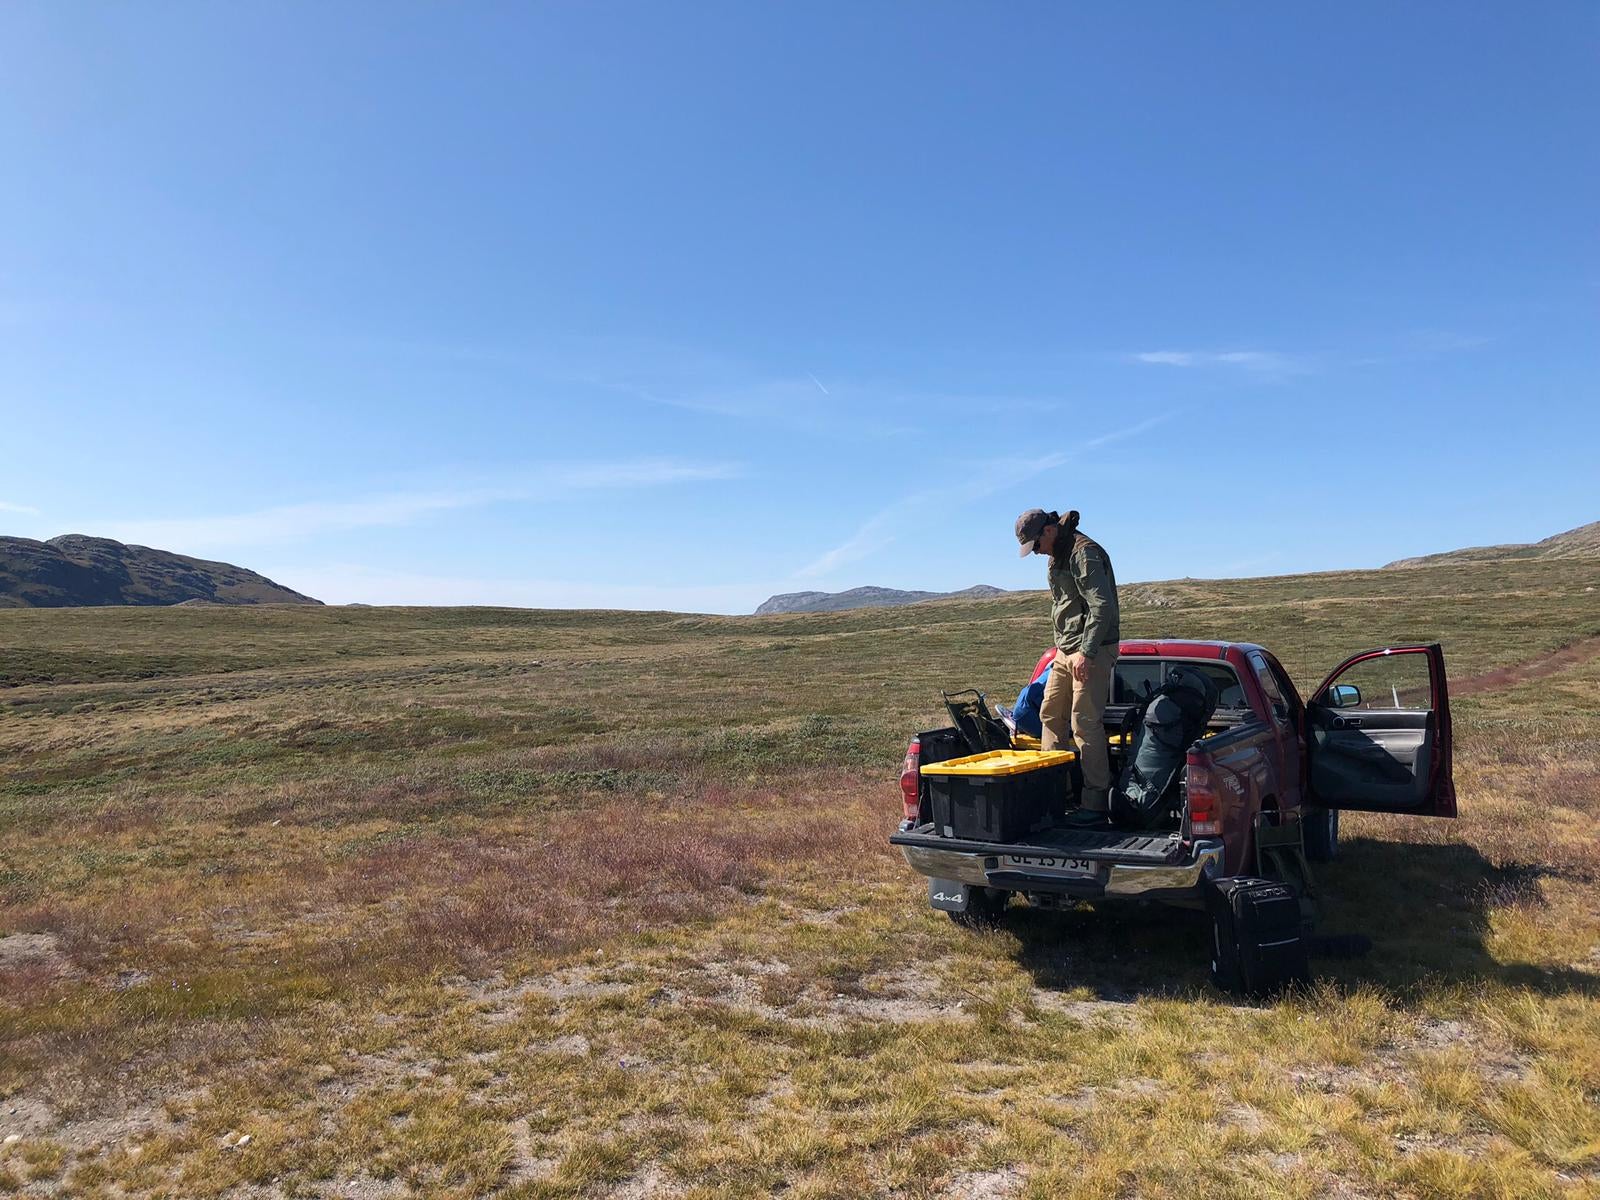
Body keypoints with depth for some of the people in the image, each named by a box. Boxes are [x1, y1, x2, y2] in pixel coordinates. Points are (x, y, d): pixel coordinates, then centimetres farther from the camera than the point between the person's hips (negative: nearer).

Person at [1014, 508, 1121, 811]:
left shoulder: (1084, 552, -16)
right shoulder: (1058, 555, 16)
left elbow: (1102, 607, -23)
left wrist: (1086, 653, -26)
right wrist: (1064, 646, 17)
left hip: (1093, 650, -10)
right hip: (1065, 650, 10)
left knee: (1085, 723, -10)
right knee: (1051, 714, 13)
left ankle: (1097, 798, -3)